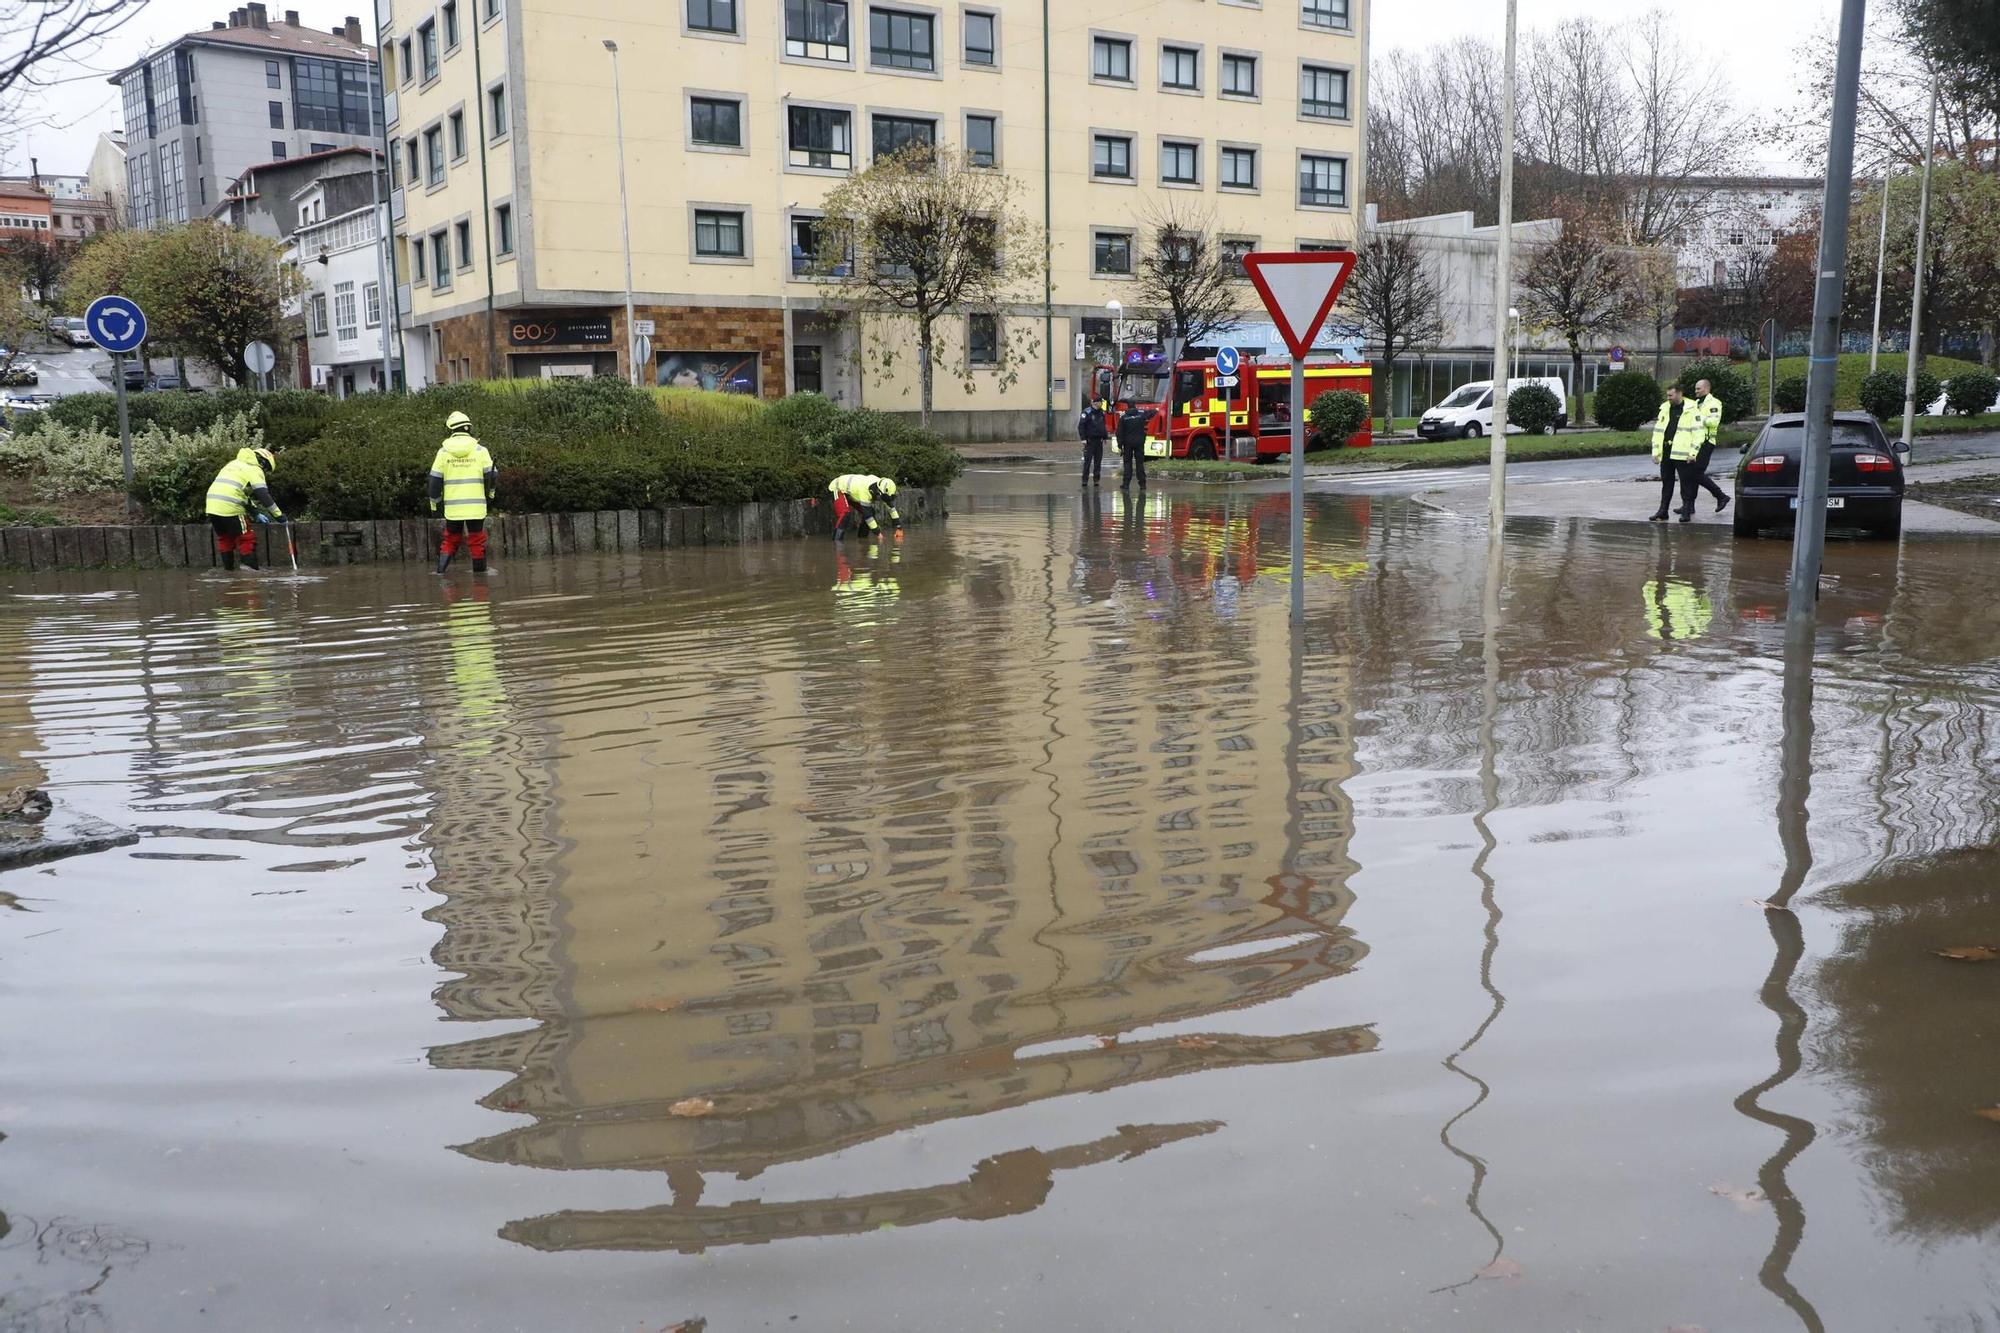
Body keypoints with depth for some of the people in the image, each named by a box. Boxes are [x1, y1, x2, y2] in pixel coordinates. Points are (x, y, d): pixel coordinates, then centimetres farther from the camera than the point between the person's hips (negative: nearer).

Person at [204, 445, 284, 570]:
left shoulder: (234, 463, 27)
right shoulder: (255, 469, 1)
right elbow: (263, 495, -10)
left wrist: (256, 513, 31)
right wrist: (278, 514, -6)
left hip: (212, 506, 8)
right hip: (230, 508, -8)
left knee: (224, 538, 21)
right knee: (247, 539, 2)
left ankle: (228, 569, 24)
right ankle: (250, 568, -3)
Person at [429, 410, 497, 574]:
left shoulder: (443, 451, 1)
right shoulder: (480, 450, -2)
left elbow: (435, 481, 2)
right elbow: (491, 476, -1)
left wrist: (434, 503, 14)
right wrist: (490, 492, 19)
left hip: (452, 507, 2)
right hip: (476, 506, -1)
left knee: (450, 540, 14)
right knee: (477, 542, 6)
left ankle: (440, 572, 6)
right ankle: (480, 573, 11)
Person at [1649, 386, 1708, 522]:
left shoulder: (1691, 410, -4)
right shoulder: (1664, 409, 14)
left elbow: (1697, 433, -8)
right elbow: (1657, 432, 17)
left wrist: (1693, 453, -14)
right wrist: (1656, 452, 11)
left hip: (1682, 455, -6)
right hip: (1666, 454, 6)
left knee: (1686, 483, -1)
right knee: (1666, 483, 10)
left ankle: (1687, 511, 4)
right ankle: (1662, 512, 15)